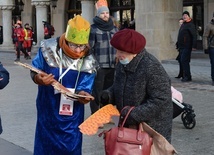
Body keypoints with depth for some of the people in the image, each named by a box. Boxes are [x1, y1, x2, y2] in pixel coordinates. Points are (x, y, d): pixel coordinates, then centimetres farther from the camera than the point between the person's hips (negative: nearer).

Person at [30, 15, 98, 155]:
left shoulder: (88, 62, -12)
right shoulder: (49, 49, -15)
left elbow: (84, 88, -13)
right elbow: (35, 71, -7)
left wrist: (83, 94, -36)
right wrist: (39, 78, -30)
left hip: (72, 114, 1)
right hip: (48, 110, 0)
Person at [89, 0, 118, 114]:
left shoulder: (114, 28, 13)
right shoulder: (92, 29, -3)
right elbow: (89, 48, -6)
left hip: (112, 66, 5)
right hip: (98, 66, -5)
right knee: (96, 93, 0)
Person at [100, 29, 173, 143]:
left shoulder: (152, 68, -23)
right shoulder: (122, 64, 3)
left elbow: (160, 101, -24)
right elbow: (117, 87, 18)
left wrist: (134, 114, -25)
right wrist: (108, 94, -4)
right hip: (128, 126, 8)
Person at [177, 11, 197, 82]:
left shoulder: (190, 25, -10)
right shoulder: (183, 25, 17)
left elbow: (194, 36, -17)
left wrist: (194, 46, -23)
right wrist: (178, 45, 21)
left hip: (187, 47, -9)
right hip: (182, 47, 9)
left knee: (184, 61, -13)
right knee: (183, 61, 11)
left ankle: (187, 77, -9)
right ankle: (185, 76, 18)